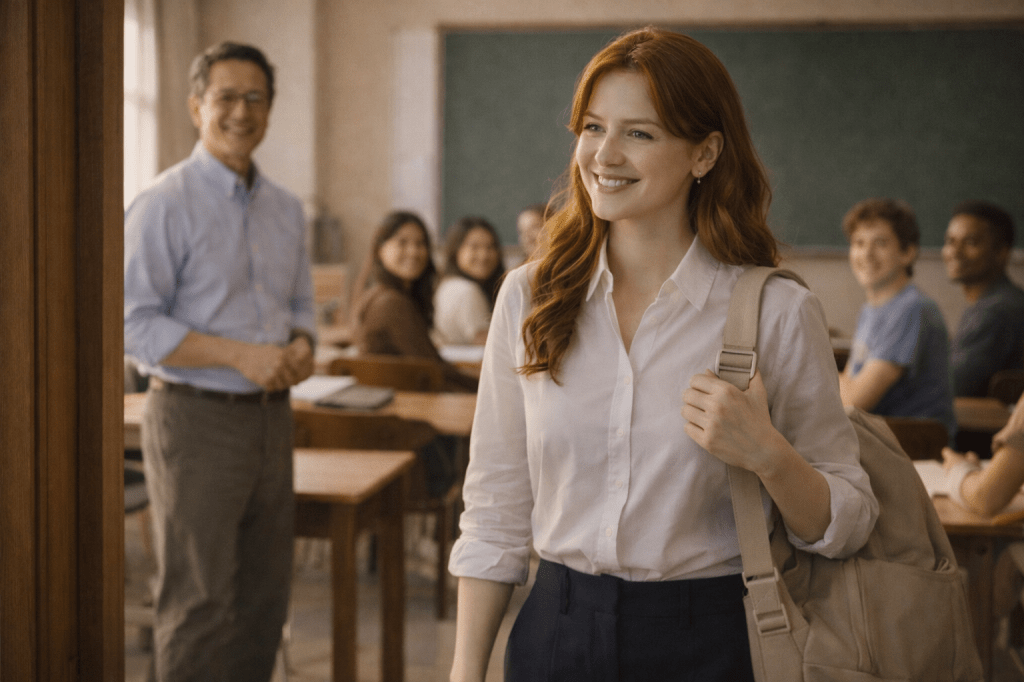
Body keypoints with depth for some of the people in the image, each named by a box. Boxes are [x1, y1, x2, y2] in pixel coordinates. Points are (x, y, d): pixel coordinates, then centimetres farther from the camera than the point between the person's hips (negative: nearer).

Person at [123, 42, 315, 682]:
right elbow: (135, 321, -14)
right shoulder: (165, 203, -9)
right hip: (194, 419, -6)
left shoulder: (286, 209, 12)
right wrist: (241, 355, -21)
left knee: (266, 593, 13)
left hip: (271, 415, 7)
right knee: (200, 601, -1)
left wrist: (302, 346, -3)